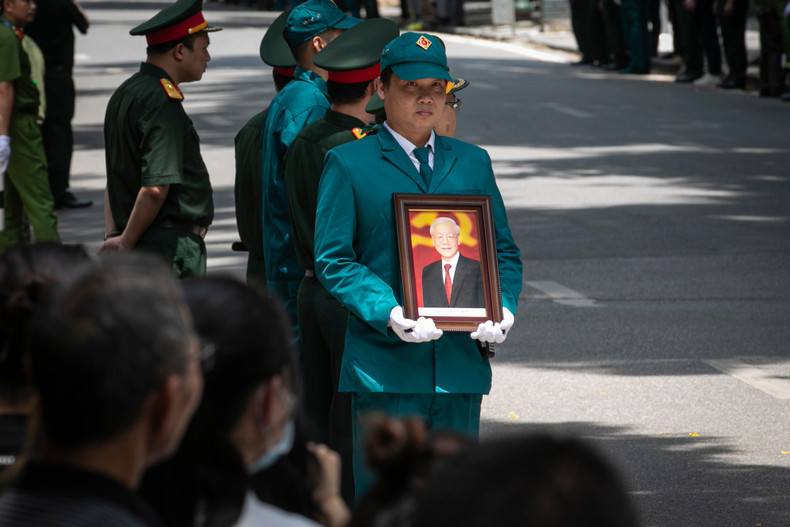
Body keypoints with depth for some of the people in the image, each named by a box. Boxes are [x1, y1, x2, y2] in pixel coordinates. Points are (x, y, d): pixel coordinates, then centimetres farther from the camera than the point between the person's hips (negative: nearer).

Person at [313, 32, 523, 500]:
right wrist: (388, 313, -19)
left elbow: (504, 252, 17)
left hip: (460, 366, 4)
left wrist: (503, 308, -5)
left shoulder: (473, 163, 16)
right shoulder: (347, 163, 2)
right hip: (384, 364, -4)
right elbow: (333, 260, -3)